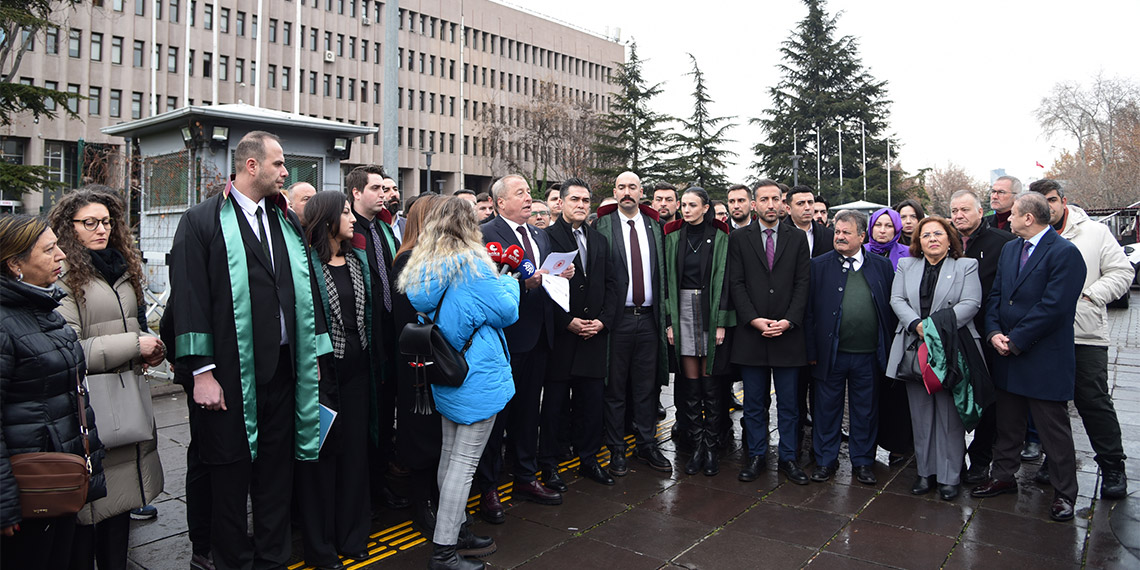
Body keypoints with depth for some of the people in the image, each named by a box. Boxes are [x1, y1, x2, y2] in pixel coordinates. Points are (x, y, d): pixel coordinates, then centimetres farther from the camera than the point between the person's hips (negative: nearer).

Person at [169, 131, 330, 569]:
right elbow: (189, 299, -10)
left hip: (283, 370, 5)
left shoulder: (288, 223, 12)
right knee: (230, 476, 9)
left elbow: (306, 292, 12)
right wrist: (202, 372, -13)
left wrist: (314, 356, 9)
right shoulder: (202, 221, -5)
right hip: (230, 375, -5)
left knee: (276, 471, 15)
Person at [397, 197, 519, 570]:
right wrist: (508, 282, 8)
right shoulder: (472, 262, -15)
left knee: (450, 455, 16)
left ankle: (455, 529, 30)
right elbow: (506, 312, -11)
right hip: (477, 375, -8)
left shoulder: (423, 266, 7)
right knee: (464, 462, -2)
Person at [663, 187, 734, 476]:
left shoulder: (719, 237, 1)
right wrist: (669, 320, -1)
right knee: (690, 382, 5)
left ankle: (711, 448, 12)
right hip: (682, 309, 2)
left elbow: (724, 279, -3)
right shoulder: (673, 237, 7)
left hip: (710, 310, -2)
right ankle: (697, 447, 13)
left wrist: (721, 322, -9)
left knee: (710, 381, 1)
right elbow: (667, 279, 5)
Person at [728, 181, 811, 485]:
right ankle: (756, 456, 20)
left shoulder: (798, 238, 7)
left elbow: (803, 283, 2)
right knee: (754, 401, 8)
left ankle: (788, 458, 20)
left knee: (788, 402, 8)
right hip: (751, 333, 0)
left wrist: (788, 320, -10)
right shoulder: (739, 238, 5)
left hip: (788, 333, 1)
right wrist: (754, 320, -12)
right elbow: (736, 284, -1)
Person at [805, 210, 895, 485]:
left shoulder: (881, 266, 7)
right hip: (830, 353, -1)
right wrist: (812, 350, -6)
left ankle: (863, 462, 26)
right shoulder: (819, 265, 1)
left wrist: (887, 348, 1)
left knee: (866, 410, 11)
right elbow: (810, 311, -2)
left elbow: (890, 309, 7)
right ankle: (826, 460, 23)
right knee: (827, 408, 8)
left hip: (868, 355, 2)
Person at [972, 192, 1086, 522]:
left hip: (1045, 360, -7)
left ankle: (1064, 493, 20)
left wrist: (1016, 340, -17)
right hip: (1008, 357, 7)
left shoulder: (1065, 253, -14)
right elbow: (995, 295, 9)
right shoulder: (1009, 249, 10)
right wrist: (994, 332, -6)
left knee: (1055, 430, 5)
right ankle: (1003, 477, 32)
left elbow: (1053, 307, -20)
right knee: (1007, 424, 18)